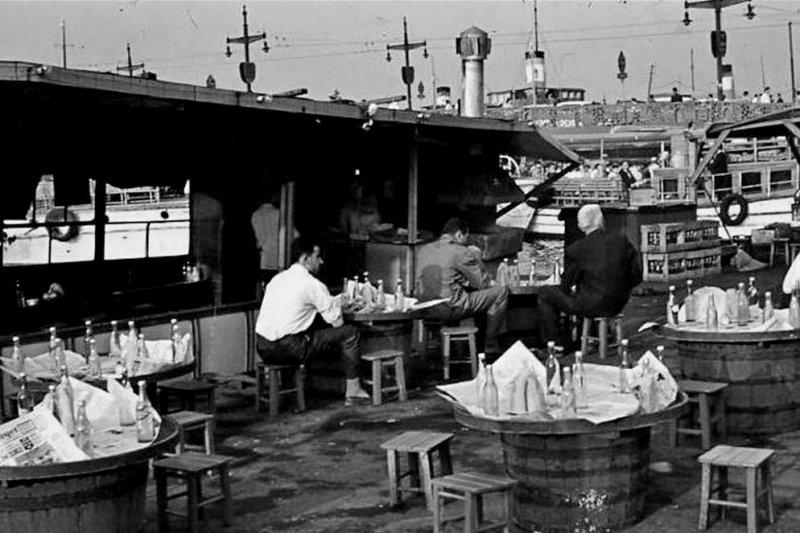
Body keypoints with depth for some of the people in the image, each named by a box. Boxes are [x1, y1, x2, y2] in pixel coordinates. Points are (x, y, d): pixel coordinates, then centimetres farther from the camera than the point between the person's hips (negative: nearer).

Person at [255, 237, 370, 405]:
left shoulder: (277, 279, 15)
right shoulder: (312, 284, -7)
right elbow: (337, 321, -5)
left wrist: (332, 303, 25)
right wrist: (337, 304, 18)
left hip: (262, 348, 8)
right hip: (289, 351, -8)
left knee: (317, 325, 33)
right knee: (349, 332, 3)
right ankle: (352, 391, 10)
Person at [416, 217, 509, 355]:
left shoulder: (424, 250, 10)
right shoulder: (461, 252, -11)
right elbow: (482, 283, -6)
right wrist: (475, 259, 8)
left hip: (427, 311, 8)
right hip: (451, 309, -8)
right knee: (501, 291, 5)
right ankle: (490, 343, 12)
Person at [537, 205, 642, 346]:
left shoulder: (575, 250, -15)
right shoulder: (622, 241, -4)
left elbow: (566, 286, -5)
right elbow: (636, 277, 0)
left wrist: (573, 289, 17)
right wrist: (616, 288, 14)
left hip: (590, 306, -5)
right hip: (618, 305, 5)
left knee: (545, 293, 17)